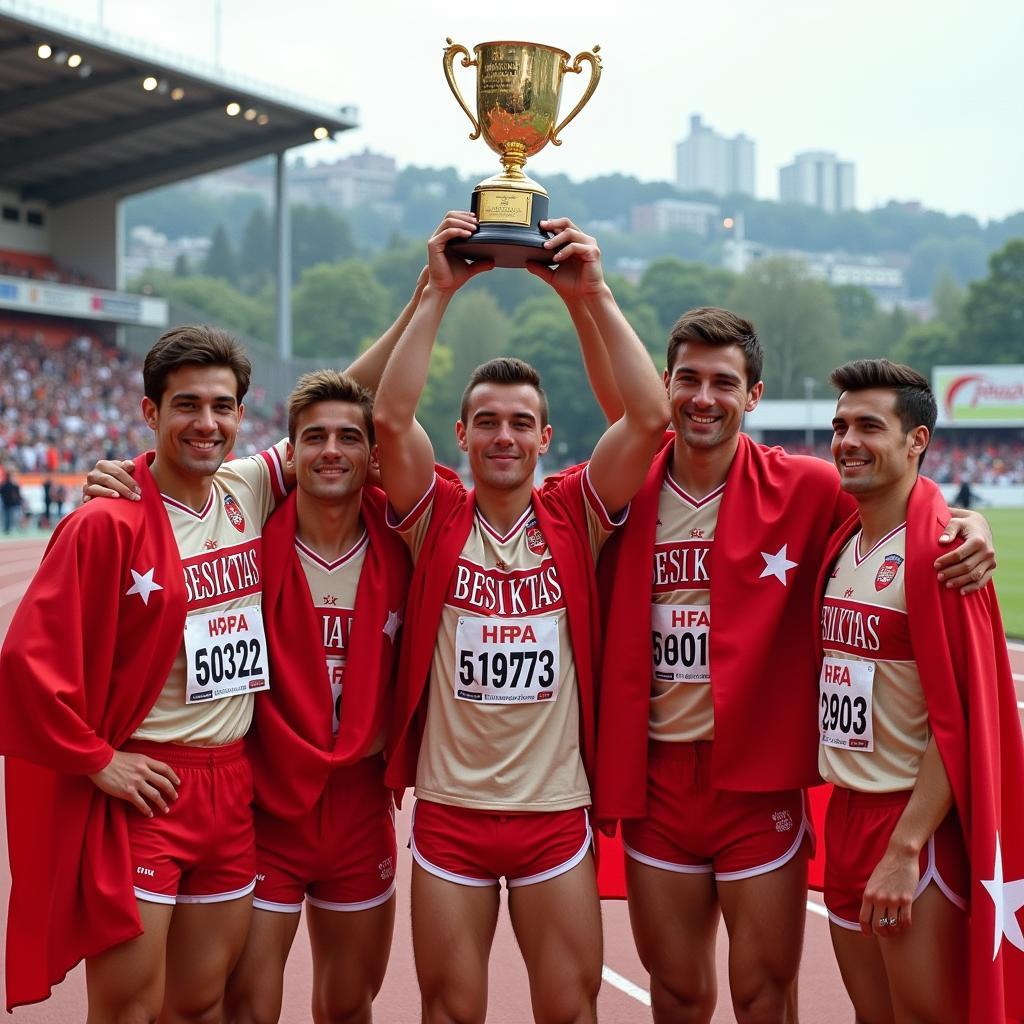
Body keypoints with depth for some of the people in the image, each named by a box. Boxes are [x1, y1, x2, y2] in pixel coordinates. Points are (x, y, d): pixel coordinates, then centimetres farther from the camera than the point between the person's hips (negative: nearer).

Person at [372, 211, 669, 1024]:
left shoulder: (575, 516, -1)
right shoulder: (437, 517, -2)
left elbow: (650, 418, -13)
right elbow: (389, 417, -17)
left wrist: (594, 295, -15)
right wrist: (439, 292, -17)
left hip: (556, 812, 0)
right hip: (449, 811, 0)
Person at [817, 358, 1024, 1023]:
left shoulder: (937, 552, -15)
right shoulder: (840, 543, 9)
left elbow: (958, 723, -18)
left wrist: (905, 848, -20)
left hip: (916, 820, -7)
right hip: (847, 812, 7)